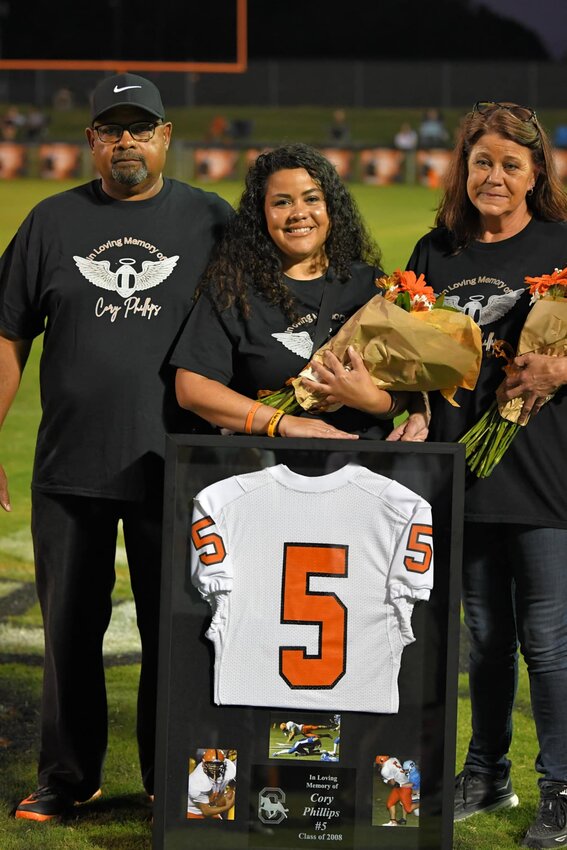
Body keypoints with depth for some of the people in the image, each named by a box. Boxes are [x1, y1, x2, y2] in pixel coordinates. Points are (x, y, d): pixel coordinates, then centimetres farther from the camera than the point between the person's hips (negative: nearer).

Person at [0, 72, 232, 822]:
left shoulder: (211, 220, 3)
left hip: (176, 471, -1)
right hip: (69, 471, 2)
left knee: (174, 631, 6)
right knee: (69, 628, 9)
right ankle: (68, 778, 21)